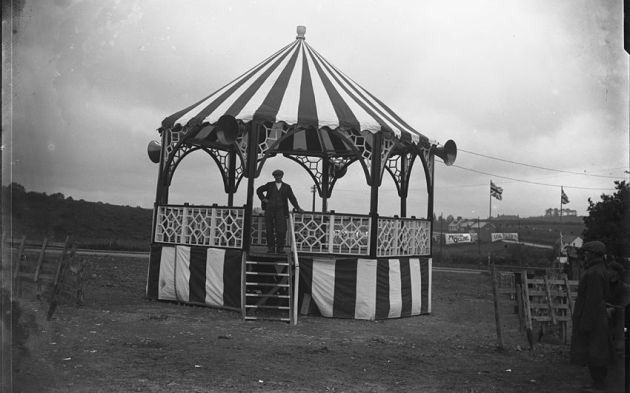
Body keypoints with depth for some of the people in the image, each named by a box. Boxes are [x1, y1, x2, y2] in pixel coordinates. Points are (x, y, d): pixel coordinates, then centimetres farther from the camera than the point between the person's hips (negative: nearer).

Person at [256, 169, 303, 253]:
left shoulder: (287, 187, 12)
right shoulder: (269, 185, 12)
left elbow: (292, 198, 6)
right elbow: (259, 190, 19)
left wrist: (298, 208, -5)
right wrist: (263, 199, 4)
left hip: (280, 210, -1)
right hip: (269, 210, 1)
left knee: (281, 230, -10)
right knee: (269, 230, 1)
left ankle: (280, 248, -2)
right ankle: (270, 248, 8)